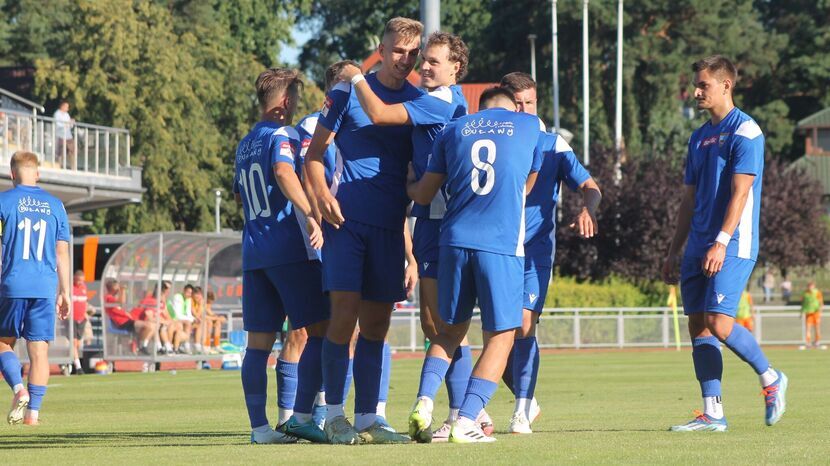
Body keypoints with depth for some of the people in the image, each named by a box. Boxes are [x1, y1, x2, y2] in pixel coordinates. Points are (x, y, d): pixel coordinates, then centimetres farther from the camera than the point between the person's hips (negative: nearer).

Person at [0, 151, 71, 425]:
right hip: (45, 288, 2)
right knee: (39, 350, 4)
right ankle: (33, 411, -1)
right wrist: (65, 292, 15)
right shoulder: (55, 205, 10)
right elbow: (62, 252, 10)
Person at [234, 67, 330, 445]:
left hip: (253, 253, 8)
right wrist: (310, 215, -32)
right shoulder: (282, 135, -4)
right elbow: (284, 172, -24)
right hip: (290, 248, -8)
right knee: (319, 330, -4)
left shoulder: (244, 145, 19)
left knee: (259, 341, 5)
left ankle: (259, 425, 1)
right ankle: (301, 416, -12)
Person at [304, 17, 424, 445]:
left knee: (377, 322, 4)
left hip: (391, 227, 4)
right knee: (345, 311, -10)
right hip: (347, 218, -4)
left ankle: (367, 420, 9)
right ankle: (334, 416, -3)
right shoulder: (348, 92, 2)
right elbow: (314, 152, 4)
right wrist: (321, 194, -13)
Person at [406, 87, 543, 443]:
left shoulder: (454, 129, 14)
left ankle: (424, 402, -2)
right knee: (499, 338, 4)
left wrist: (408, 183, 41)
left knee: (450, 330, 18)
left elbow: (423, 195, 18)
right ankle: (465, 423, -9)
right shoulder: (530, 126, 11)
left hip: (455, 240, 3)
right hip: (502, 244, -3)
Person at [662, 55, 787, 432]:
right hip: (698, 247, 8)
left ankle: (770, 379, 7)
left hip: (733, 246, -8)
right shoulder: (699, 138, 18)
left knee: (719, 323, -16)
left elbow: (740, 192, -15)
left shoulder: (745, 131, -7)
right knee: (698, 325, 1)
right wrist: (673, 252, 17)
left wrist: (721, 242, -23)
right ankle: (712, 413, 3)